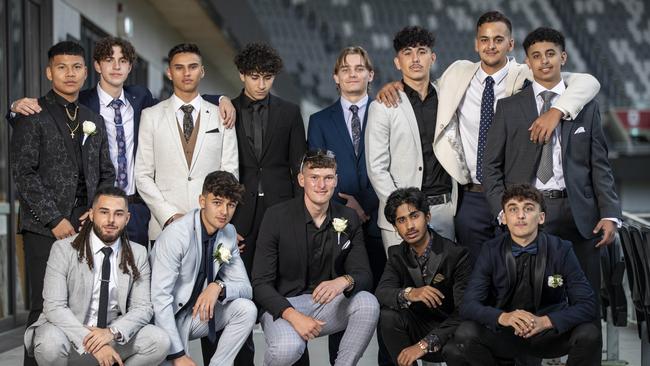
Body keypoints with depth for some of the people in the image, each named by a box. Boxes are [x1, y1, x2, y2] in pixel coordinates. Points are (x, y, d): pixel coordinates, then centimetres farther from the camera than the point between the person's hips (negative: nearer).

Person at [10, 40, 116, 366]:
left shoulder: (94, 122, 18)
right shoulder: (33, 116, 0)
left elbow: (106, 174, 20)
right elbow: (24, 174, -7)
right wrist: (55, 219, -11)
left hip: (87, 226, 5)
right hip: (45, 228, -5)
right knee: (46, 307, -6)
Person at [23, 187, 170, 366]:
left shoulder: (138, 255, 3)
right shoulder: (63, 249, -7)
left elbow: (142, 308, -3)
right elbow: (54, 307, -15)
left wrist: (113, 332, -23)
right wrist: (89, 341, -28)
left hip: (113, 336, 3)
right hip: (70, 333, -3)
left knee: (159, 340, -21)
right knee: (51, 342, -36)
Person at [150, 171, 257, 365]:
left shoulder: (228, 233, 0)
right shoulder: (176, 235, -21)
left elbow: (246, 288, 1)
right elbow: (160, 297, -26)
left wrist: (219, 287, -24)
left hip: (198, 313, 6)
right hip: (167, 319, -6)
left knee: (246, 309, -17)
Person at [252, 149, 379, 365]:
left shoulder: (349, 219, 2)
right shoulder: (276, 216, -8)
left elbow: (364, 275, -2)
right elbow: (261, 283, -11)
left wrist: (344, 281, -28)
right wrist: (293, 316, -27)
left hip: (326, 302, 4)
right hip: (283, 305, -3)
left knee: (368, 303, -26)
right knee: (288, 348, -34)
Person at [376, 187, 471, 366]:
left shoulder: (457, 255, -16)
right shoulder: (397, 254, 1)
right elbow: (381, 293, -15)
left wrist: (424, 345, -29)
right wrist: (409, 294, -38)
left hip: (450, 331, -4)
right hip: (419, 327, 5)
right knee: (388, 315, -24)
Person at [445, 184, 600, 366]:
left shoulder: (561, 250, -10)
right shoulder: (491, 251, -7)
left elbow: (587, 305, -15)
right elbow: (469, 304, -14)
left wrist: (546, 321, -33)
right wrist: (503, 317, -35)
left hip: (552, 333, 0)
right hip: (504, 333, 1)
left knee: (589, 335, -30)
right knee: (465, 334, -28)